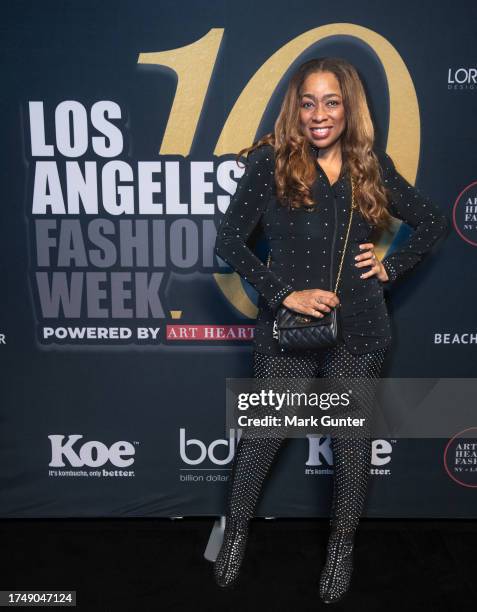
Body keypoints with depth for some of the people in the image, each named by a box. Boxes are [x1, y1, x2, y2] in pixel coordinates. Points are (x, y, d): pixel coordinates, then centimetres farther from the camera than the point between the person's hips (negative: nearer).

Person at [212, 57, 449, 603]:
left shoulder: (372, 167, 4)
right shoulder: (271, 161, -5)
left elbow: (434, 222, 15)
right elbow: (229, 240, -9)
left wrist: (392, 266, 2)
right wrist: (283, 293, -16)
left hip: (358, 332, 2)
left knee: (351, 439, 12)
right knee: (262, 435, 9)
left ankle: (343, 544, 36)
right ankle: (236, 528, 35)